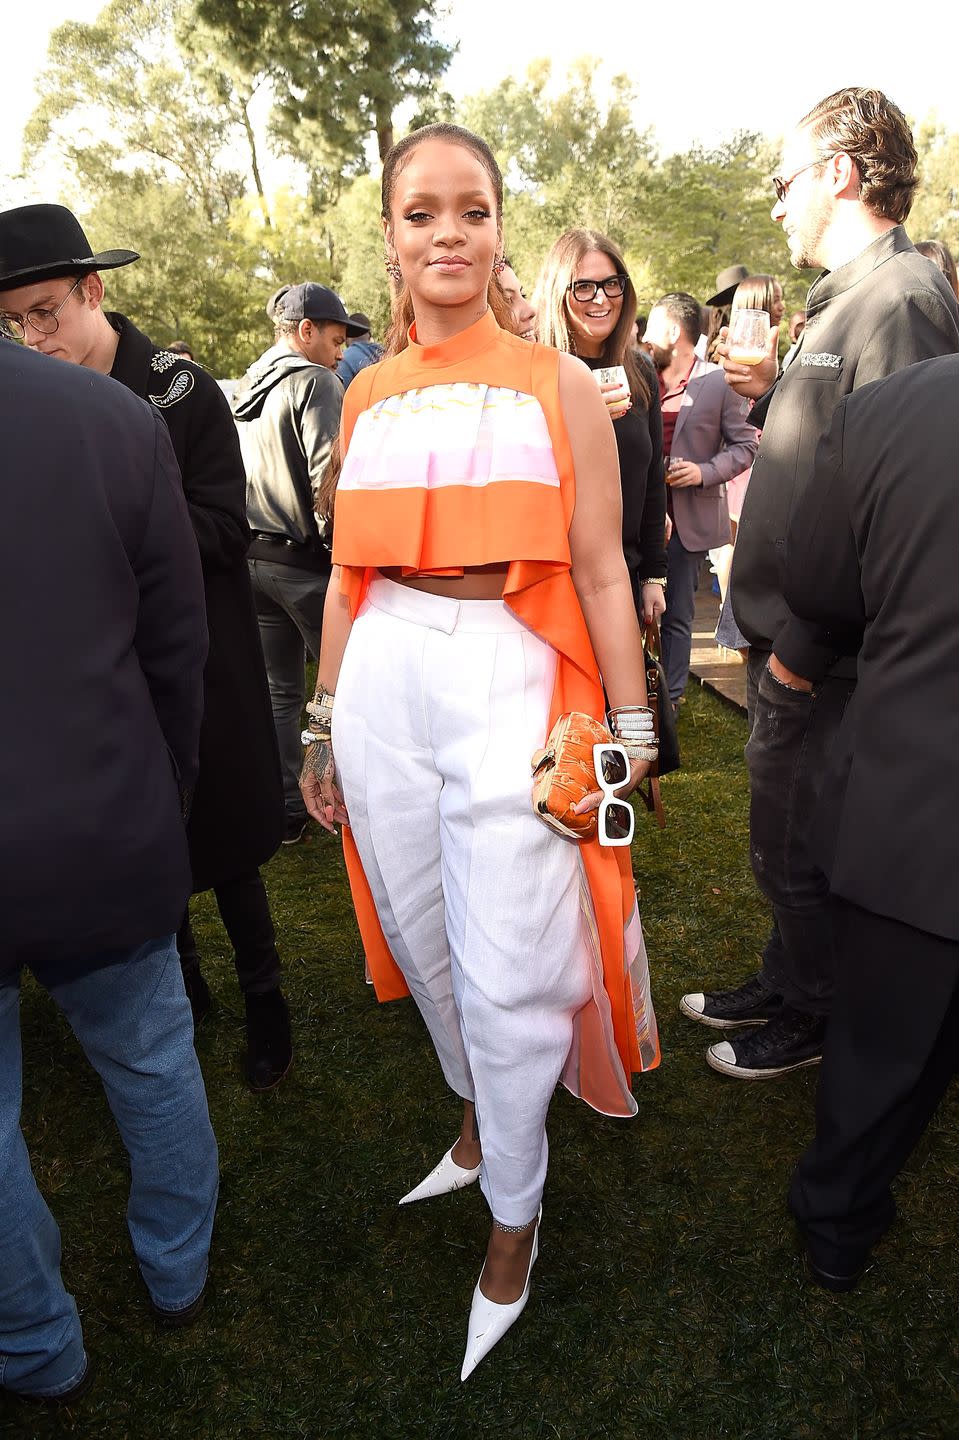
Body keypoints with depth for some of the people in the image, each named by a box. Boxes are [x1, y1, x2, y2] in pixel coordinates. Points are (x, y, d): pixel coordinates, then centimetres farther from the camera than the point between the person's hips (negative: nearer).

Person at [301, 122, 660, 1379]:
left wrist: (632, 725, -2)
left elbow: (600, 570, 0)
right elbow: (348, 572, 14)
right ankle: (483, 1112, 45)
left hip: (509, 675, -4)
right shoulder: (366, 397, 12)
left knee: (506, 970, 1)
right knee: (427, 939, 16)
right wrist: (325, 720, 15)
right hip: (384, 677, 4)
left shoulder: (558, 382, 2)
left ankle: (515, 1212, 27)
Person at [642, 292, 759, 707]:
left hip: (688, 516, -3)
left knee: (676, 614, 5)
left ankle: (669, 698, 16)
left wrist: (705, 472, -13)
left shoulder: (718, 382, -2)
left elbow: (744, 444, 1)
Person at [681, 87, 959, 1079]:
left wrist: (804, 647, -22)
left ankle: (807, 1022, 28)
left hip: (822, 653, -10)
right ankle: (780, 986, 39)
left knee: (793, 848, 6)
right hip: (785, 633, 10)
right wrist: (774, 396, 9)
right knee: (788, 839, 21)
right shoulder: (846, 298, 16)